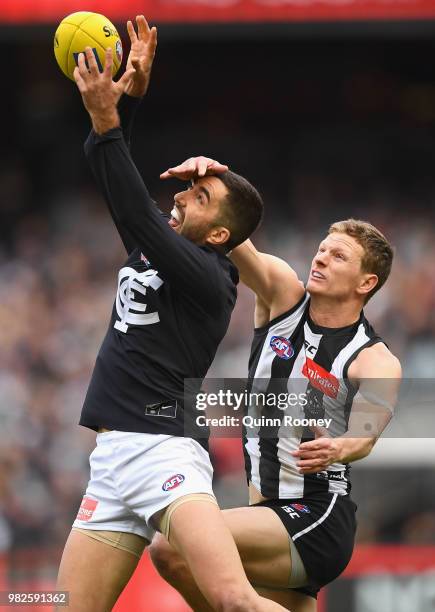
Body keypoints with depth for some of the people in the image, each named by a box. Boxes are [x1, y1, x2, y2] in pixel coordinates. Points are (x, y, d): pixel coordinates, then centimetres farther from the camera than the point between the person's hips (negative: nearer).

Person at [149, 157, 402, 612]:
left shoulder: (376, 363, -10)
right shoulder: (283, 296, 3)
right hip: (267, 507, 6)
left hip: (317, 520, -6)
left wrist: (338, 449, -50)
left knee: (172, 549, -24)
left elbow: (365, 436, -25)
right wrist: (206, 178, -29)